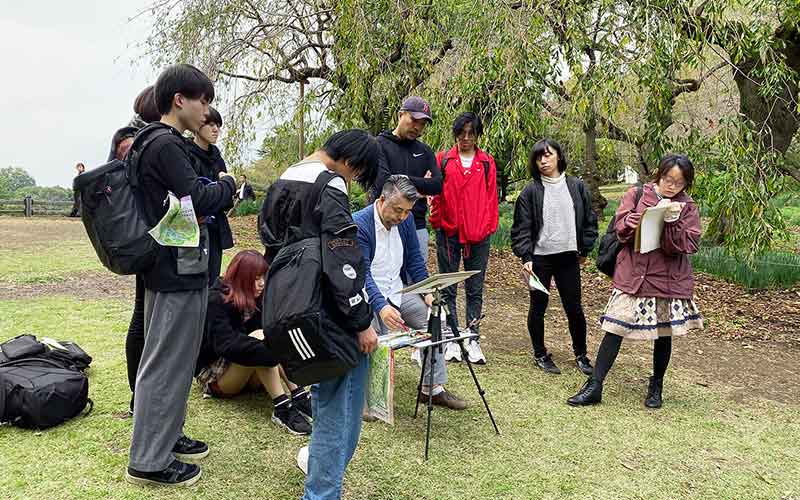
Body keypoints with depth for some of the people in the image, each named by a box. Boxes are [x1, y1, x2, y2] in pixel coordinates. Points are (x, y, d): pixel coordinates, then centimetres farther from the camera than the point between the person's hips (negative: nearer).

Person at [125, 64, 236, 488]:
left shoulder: (159, 142, 15)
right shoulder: (166, 146, -16)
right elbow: (198, 199, -23)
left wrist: (215, 193, 4)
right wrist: (227, 184, -5)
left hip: (172, 267, 10)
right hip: (178, 272, -10)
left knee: (175, 357, 19)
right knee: (167, 361, -2)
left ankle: (165, 435, 32)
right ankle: (149, 460, 9)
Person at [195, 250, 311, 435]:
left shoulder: (255, 298, 3)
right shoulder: (216, 301, -20)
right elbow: (226, 344, -33)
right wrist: (272, 351, -42)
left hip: (246, 373, 7)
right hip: (212, 374, -7)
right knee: (258, 337, -31)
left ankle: (300, 397, -28)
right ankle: (282, 408, -35)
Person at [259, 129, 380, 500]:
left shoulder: (283, 181, 14)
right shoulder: (330, 186, -15)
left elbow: (272, 244, 20)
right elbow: (343, 262, -21)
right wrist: (362, 323, -17)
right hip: (329, 316, -9)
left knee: (327, 388, 26)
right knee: (340, 400, -1)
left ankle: (319, 459, 42)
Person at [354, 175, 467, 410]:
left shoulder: (405, 220, 4)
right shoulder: (359, 224, -18)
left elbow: (414, 260, 12)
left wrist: (427, 292, -1)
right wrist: (381, 306, -37)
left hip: (398, 291, 7)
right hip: (368, 295, -6)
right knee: (376, 337, -28)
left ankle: (433, 388, 7)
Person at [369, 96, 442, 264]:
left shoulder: (424, 151, 14)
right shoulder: (379, 145, -1)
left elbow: (437, 185, 1)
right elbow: (383, 183, -16)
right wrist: (421, 185, -6)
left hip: (418, 226, 5)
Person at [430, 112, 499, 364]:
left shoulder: (487, 163, 7)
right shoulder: (443, 160, 5)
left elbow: (491, 197, 4)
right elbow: (436, 194, 3)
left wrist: (488, 227, -2)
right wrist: (437, 222, -5)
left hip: (478, 235, 1)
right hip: (449, 232, 0)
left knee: (475, 290, 6)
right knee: (448, 289, 5)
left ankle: (473, 339, 13)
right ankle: (451, 340, 13)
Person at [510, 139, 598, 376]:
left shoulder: (577, 187, 4)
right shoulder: (530, 191, -4)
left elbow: (589, 220, 11)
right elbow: (522, 228, -5)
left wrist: (584, 250, 9)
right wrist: (526, 257, -13)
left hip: (568, 258, 2)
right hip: (540, 258, -1)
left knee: (574, 308, 6)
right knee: (538, 307, 8)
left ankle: (580, 355, 24)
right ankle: (540, 355, 24)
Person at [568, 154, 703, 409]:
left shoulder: (688, 207, 4)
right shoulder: (636, 195, 2)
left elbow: (687, 245, -6)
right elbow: (622, 230, -7)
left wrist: (672, 221, -21)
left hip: (670, 280, 1)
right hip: (632, 276, -1)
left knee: (664, 333, 11)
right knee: (614, 329, -4)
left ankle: (656, 386, 30)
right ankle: (594, 386, 2)